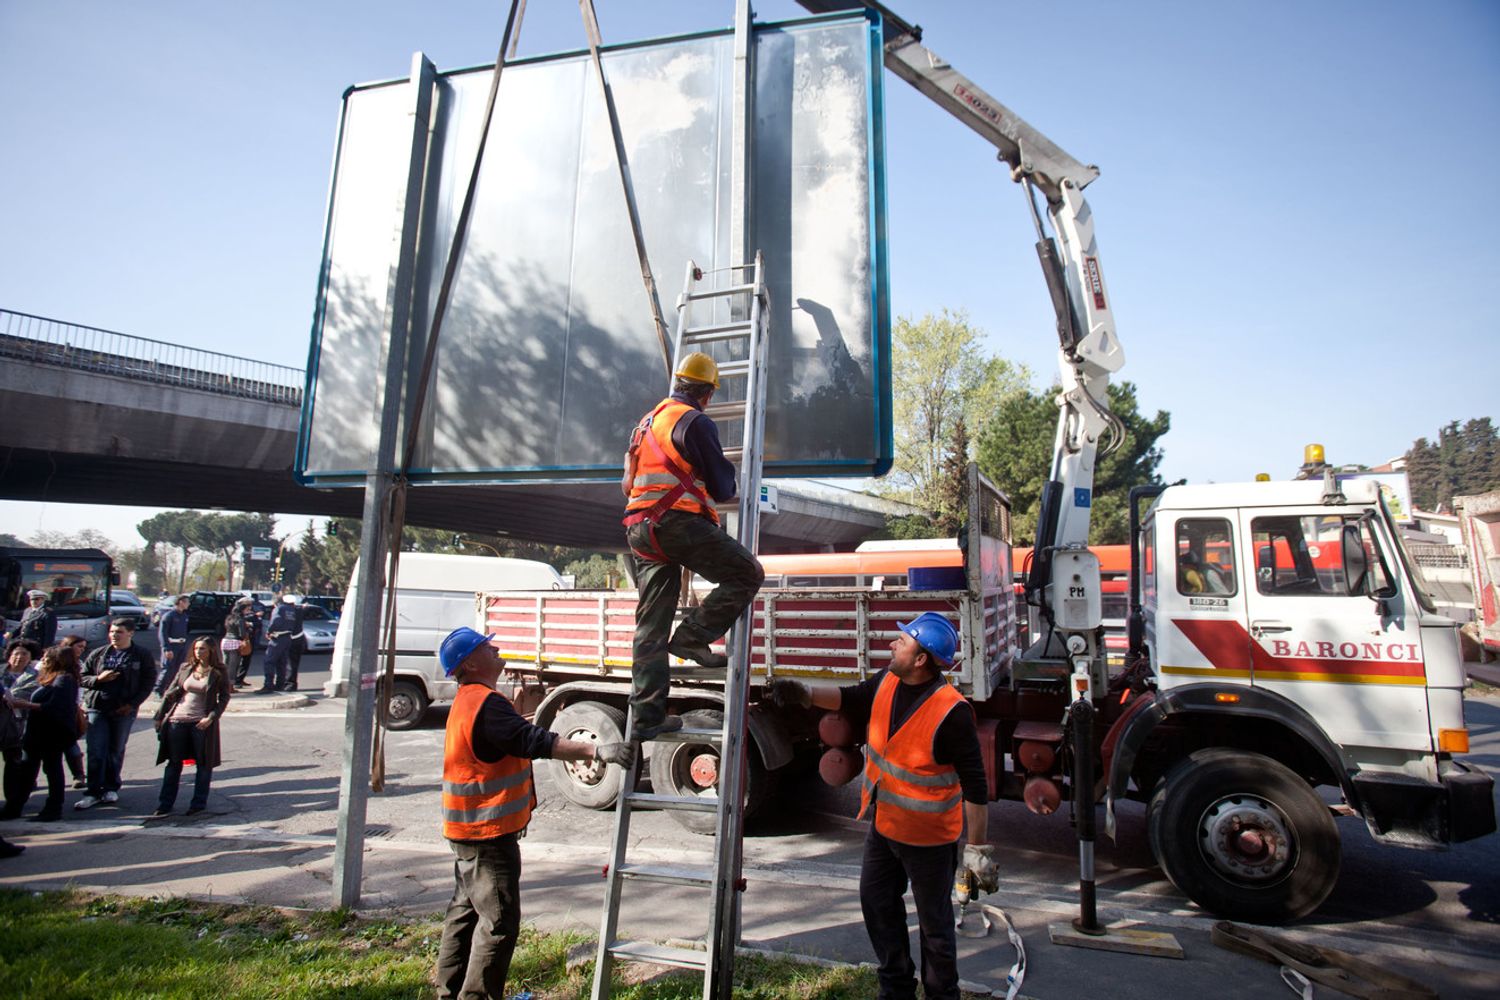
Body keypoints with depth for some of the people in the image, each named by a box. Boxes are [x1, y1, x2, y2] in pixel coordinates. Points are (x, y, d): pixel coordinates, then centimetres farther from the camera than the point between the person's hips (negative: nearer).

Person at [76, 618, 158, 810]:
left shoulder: (142, 656, 0)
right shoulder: (98, 654, 8)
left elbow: (148, 683, -2)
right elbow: (82, 677, 10)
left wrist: (132, 704, -12)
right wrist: (98, 679, -11)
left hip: (124, 710, -2)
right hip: (97, 708, 2)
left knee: (116, 751, 9)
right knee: (95, 751, -2)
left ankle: (111, 788, 23)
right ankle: (94, 792, 5)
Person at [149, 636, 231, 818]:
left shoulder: (219, 673, -2)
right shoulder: (185, 668, 7)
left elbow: (224, 698, -2)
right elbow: (170, 692, 11)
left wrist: (211, 717, -14)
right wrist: (160, 716, 7)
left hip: (202, 723, -3)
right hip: (178, 720, 3)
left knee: (203, 764, 5)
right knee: (173, 763, 7)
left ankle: (199, 803, 16)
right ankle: (164, 805, 14)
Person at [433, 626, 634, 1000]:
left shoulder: (468, 700, 11)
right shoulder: (486, 704, -24)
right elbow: (534, 741, -34)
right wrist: (597, 751, -39)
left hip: (469, 829, 11)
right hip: (489, 832, -11)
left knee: (466, 910, 19)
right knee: (499, 919, -3)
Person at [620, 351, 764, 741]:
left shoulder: (646, 422, 23)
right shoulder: (696, 423, -4)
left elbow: (628, 483, 28)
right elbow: (722, 487, -3)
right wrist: (729, 489, 19)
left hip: (639, 529, 9)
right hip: (679, 522, -8)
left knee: (651, 626, 8)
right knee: (747, 573, 0)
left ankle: (646, 716, 8)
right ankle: (691, 638, -6)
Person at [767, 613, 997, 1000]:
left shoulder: (951, 712, -28)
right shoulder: (888, 681, -8)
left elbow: (975, 785, -22)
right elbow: (853, 699, 12)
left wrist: (978, 849, -17)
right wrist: (805, 693, -3)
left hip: (928, 837, -8)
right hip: (884, 824, 8)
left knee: (934, 923, 11)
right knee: (877, 902, 21)